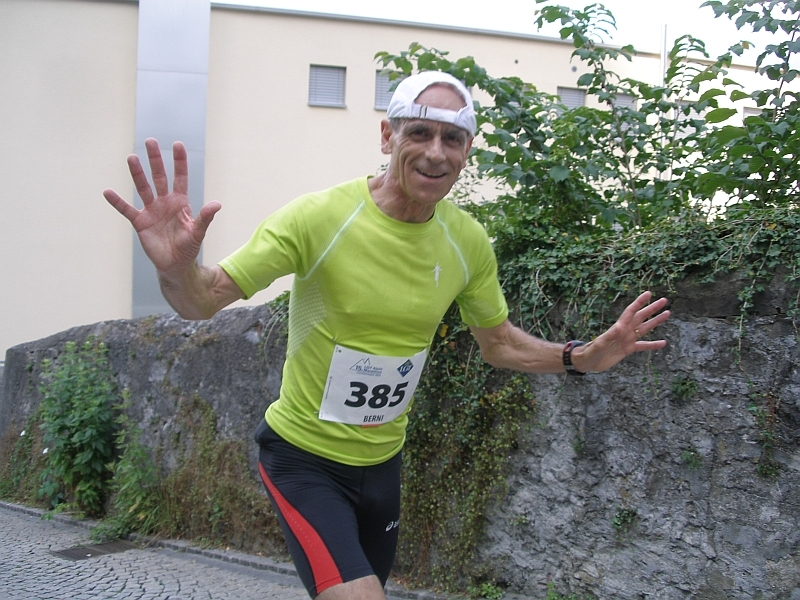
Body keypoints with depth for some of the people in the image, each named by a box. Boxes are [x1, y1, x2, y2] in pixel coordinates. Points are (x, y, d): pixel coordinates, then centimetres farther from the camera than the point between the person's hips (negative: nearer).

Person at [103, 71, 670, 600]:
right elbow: (204, 300, -21)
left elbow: (500, 342, 8)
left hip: (382, 460, 5)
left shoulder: (468, 241, -7)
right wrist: (178, 269, -44)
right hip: (303, 457, -5)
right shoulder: (320, 217, -22)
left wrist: (581, 357, -8)